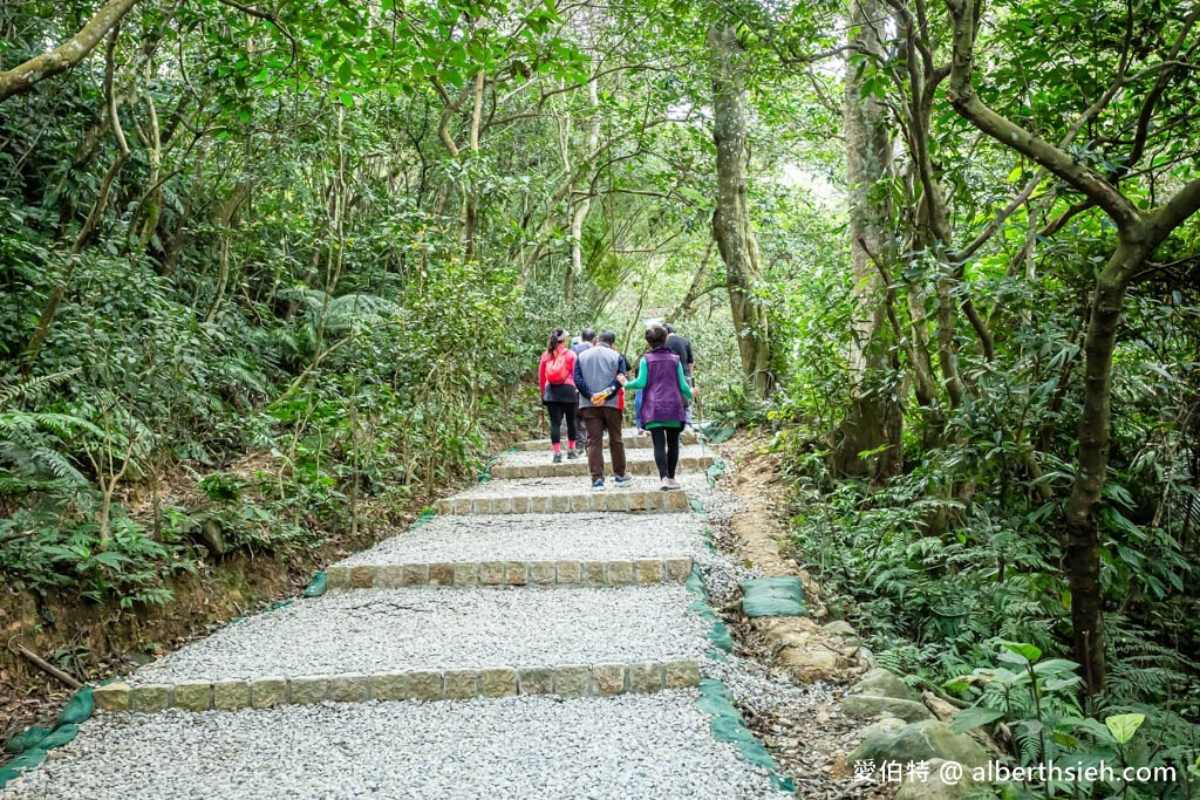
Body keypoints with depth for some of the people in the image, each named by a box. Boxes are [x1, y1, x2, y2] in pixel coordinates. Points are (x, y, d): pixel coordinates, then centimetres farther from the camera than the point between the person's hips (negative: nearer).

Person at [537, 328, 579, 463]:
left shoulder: (546, 355, 6)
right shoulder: (570, 354, -2)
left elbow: (541, 377, 9)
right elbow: (576, 374, -4)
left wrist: (543, 393, 17)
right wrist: (577, 389, 4)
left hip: (551, 391, 2)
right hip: (568, 390, -2)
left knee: (555, 422, 1)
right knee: (571, 421, 12)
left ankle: (557, 453, -4)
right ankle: (571, 451, 19)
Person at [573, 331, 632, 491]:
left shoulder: (582, 356, 8)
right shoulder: (617, 356, 2)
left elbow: (577, 379, -4)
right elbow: (620, 379, -11)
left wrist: (591, 396, -10)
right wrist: (606, 394, -14)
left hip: (588, 405, 1)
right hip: (611, 404, -1)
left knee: (594, 441, 1)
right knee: (615, 439, 12)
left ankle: (597, 479, -6)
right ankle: (620, 475, 22)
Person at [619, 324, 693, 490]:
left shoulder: (646, 359, 0)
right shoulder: (674, 359, 5)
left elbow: (641, 383, -6)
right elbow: (683, 385, 3)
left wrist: (627, 384, 12)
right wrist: (690, 395, 23)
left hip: (654, 408, -1)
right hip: (674, 407, 1)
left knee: (659, 444, -3)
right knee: (673, 442, 13)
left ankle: (664, 477, -17)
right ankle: (671, 478, 17)